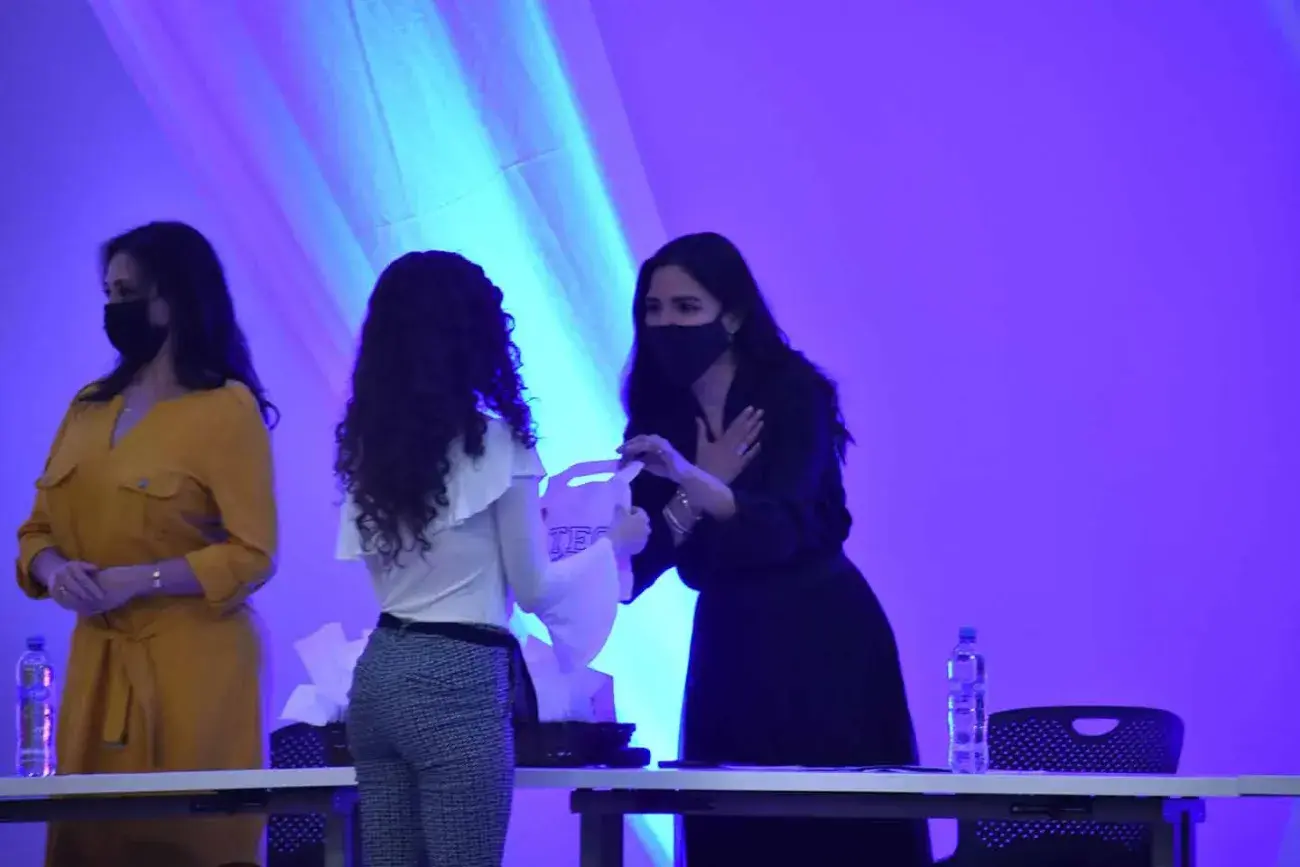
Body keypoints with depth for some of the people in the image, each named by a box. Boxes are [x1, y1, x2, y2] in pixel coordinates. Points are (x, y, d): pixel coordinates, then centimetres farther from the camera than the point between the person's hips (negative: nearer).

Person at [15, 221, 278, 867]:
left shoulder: (226, 408, -6)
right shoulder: (88, 408, 14)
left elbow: (252, 555, -10)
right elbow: (38, 530, 16)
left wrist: (133, 582, -18)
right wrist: (54, 570, -7)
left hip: (191, 664, -6)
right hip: (97, 663, 6)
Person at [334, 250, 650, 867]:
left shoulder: (370, 443, 7)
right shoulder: (493, 440, -10)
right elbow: (535, 590, -4)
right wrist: (615, 544, 13)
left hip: (380, 672, 7)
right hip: (458, 682, -7)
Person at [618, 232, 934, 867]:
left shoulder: (791, 395, -11)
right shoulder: (658, 417, 3)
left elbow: (780, 526, -27)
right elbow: (633, 570, -3)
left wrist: (688, 477, -42)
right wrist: (702, 487, -15)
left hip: (822, 643, -5)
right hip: (729, 649, 5)